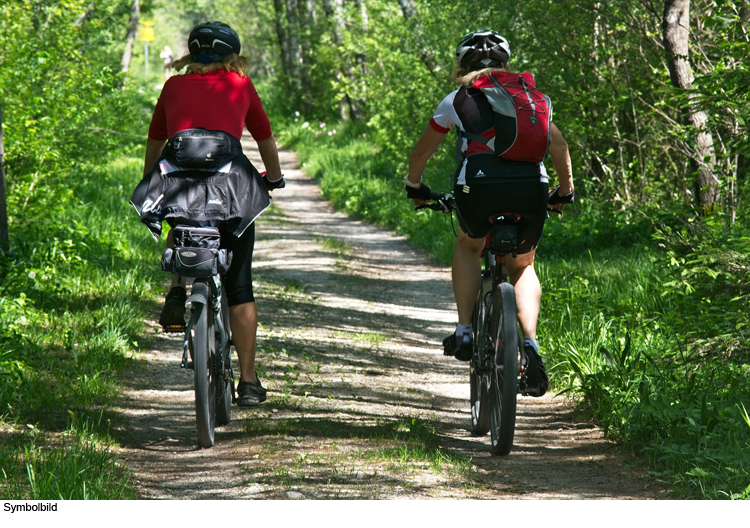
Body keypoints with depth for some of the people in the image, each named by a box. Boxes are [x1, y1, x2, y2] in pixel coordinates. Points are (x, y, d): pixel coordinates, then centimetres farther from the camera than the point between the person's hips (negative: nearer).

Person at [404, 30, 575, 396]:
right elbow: (559, 146, 31)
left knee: (467, 246, 31)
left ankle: (464, 332, 18)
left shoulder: (458, 99, 19)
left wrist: (414, 187, 47)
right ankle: (530, 343, 2)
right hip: (531, 186, 2)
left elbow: (422, 152, 29)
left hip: (479, 185, -1)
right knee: (522, 266, 24)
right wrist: (565, 192, 44)